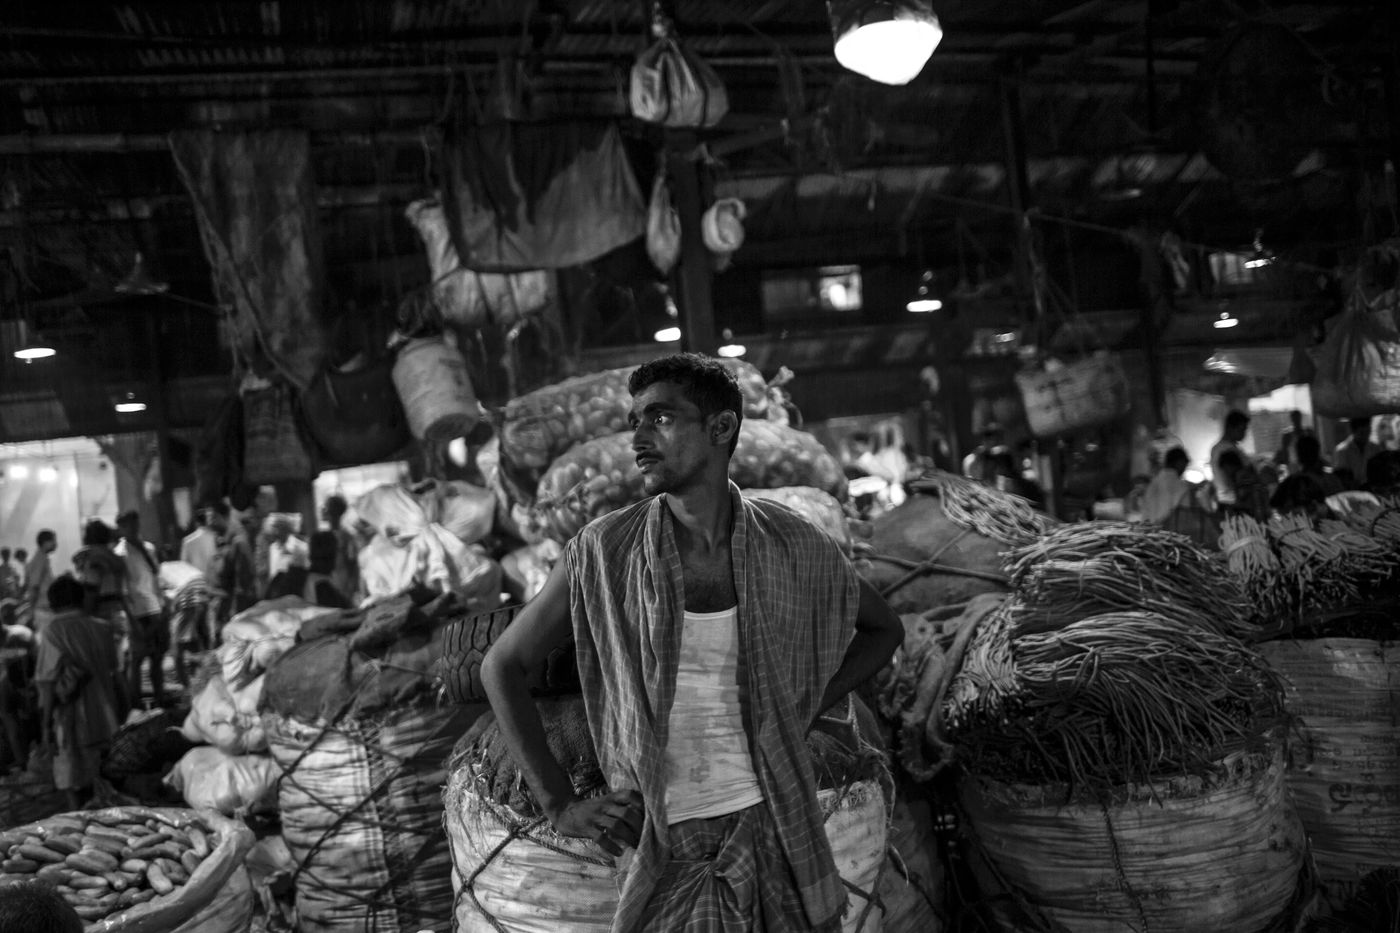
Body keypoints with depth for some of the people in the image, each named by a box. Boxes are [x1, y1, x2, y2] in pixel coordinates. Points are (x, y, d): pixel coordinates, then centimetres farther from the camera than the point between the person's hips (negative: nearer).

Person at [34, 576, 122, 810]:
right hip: (104, 718, 5)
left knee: (74, 784, 6)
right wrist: (119, 709, 20)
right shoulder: (101, 628, 3)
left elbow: (48, 684, -13)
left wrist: (46, 723, -7)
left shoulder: (53, 633, -11)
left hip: (73, 719, -5)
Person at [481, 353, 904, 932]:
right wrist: (560, 807, -4)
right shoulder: (602, 553, -10)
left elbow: (883, 629, 12)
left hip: (775, 828, 1)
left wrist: (798, 716, 1)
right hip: (659, 844, -1)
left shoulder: (793, 547, -6)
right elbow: (502, 666, 1)